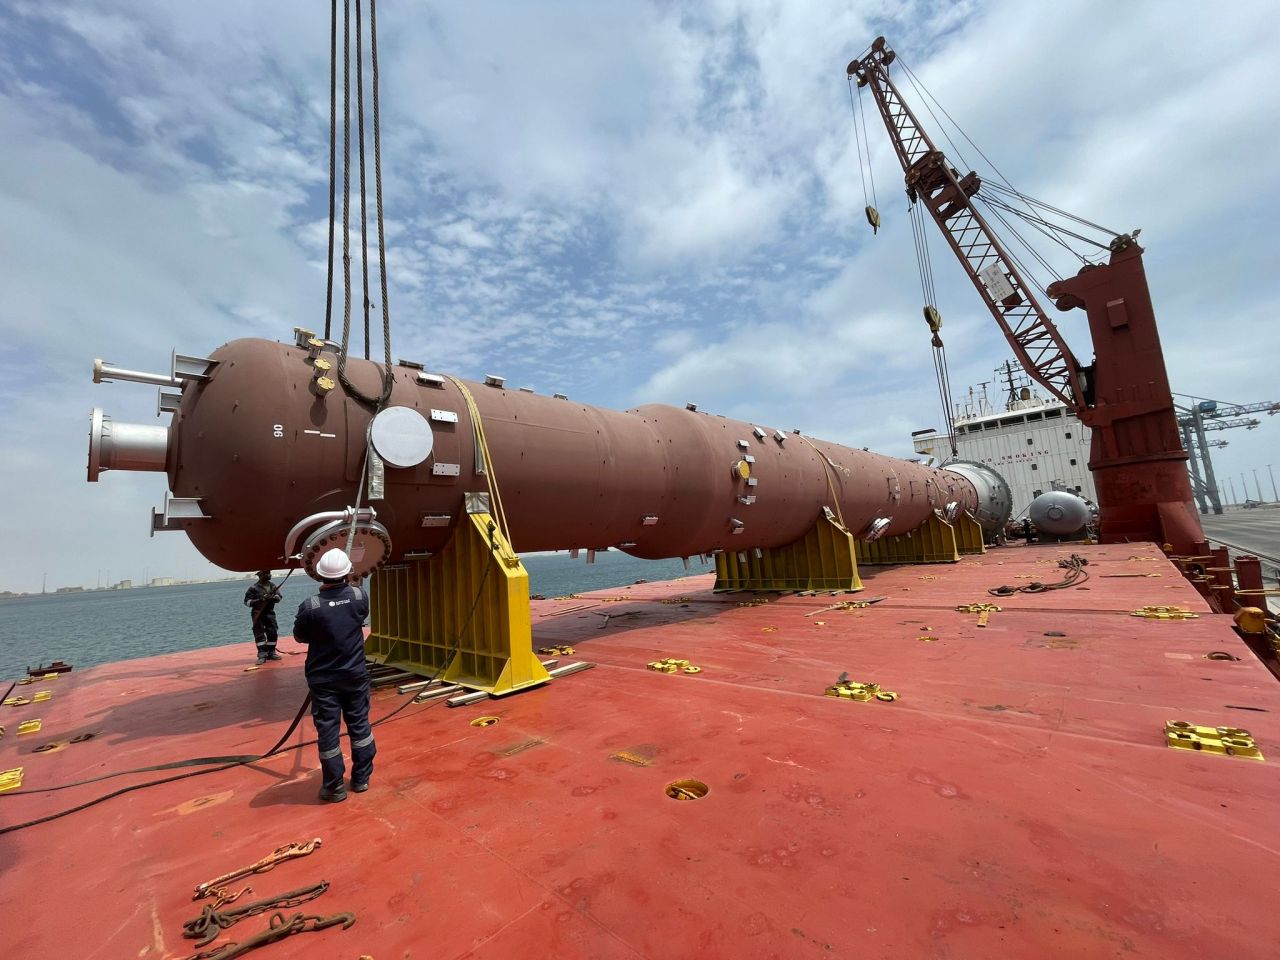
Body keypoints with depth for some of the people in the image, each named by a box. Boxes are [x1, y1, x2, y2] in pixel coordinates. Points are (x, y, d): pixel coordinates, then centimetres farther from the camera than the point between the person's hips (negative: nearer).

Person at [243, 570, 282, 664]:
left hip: (270, 612, 4)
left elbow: (278, 597, -2)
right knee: (259, 634, -4)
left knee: (272, 633, 4)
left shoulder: (273, 586, 6)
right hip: (258, 613, -4)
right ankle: (262, 655, 0)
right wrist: (258, 601, -22)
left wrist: (272, 598, -23)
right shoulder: (254, 588, -7)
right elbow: (247, 601, -7)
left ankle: (271, 653, 16)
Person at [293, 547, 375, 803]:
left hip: (323, 679, -2)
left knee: (328, 732, 9)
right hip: (355, 675, 2)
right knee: (360, 726, 15)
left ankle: (334, 788, 20)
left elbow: (299, 637, -2)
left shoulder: (310, 606, -19)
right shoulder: (360, 596, -11)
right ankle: (361, 779, 27)